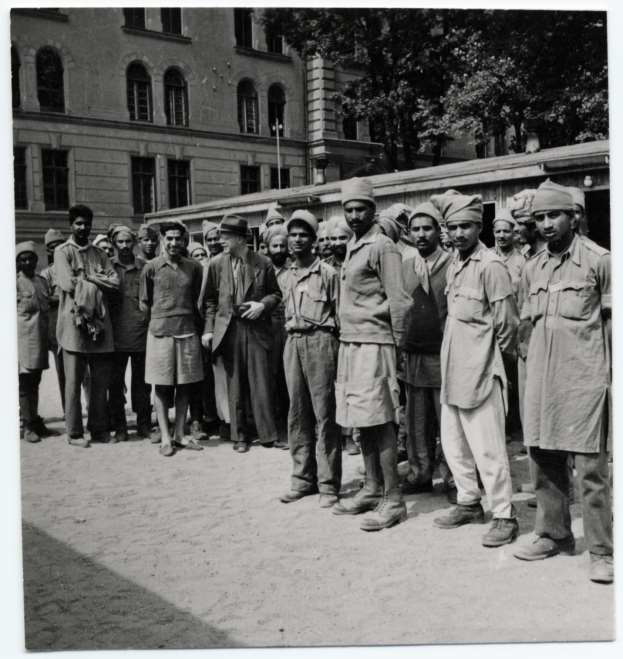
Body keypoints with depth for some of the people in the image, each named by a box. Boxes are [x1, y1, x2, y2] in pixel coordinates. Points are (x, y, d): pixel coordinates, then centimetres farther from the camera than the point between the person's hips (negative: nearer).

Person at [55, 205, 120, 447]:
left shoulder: (99, 254, 16)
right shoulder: (63, 251, 3)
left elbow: (115, 283, 2)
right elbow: (68, 284, -12)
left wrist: (88, 278, -8)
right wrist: (98, 283, -5)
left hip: (100, 322, 5)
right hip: (74, 321, -4)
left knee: (101, 380, 8)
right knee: (73, 381, 0)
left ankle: (99, 428, 18)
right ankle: (74, 433, 7)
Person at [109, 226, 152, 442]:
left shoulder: (144, 266, 6)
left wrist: (148, 316, 2)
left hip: (141, 333, 0)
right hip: (117, 334, 0)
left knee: (142, 381, 7)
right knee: (115, 382, 3)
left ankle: (144, 424, 17)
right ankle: (119, 427, 12)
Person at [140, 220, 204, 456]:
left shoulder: (193, 267, 6)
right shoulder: (151, 268, -1)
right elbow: (144, 304, 6)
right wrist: (163, 315, 1)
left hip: (187, 332, 3)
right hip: (160, 332, -2)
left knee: (184, 386, 7)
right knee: (162, 386, 3)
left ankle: (179, 434, 17)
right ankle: (165, 437, 11)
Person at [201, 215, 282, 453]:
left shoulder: (263, 263, -1)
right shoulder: (216, 264, 4)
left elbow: (275, 293, 9)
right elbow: (210, 300, 9)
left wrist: (262, 304, -10)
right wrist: (208, 329, 2)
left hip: (257, 328, -1)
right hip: (228, 329, 2)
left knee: (261, 383, -1)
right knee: (235, 384, 7)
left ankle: (267, 433, 10)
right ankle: (240, 435, 18)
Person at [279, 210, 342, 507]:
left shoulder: (327, 272, -3)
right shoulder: (288, 276, 15)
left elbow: (339, 314, -3)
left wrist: (337, 347, -7)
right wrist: (292, 333, 14)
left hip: (320, 341, -6)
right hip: (293, 342, 6)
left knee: (324, 413, -4)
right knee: (297, 413, 9)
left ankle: (328, 483, 2)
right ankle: (303, 477, 18)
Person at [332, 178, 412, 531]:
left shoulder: (382, 247, -10)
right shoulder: (353, 247, 16)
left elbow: (399, 300, -12)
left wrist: (396, 341, -8)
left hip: (373, 343, -8)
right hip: (350, 343, 8)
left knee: (380, 420, -6)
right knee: (362, 420, 13)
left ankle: (393, 500, 1)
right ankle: (373, 489, 24)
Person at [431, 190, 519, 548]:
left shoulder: (490, 265, -15)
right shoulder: (455, 263, 11)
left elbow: (507, 323, -12)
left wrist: (493, 354, 0)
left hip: (480, 370, -9)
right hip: (453, 369, 9)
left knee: (487, 448, -3)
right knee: (453, 444, 16)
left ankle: (505, 516, 10)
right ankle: (469, 504, 31)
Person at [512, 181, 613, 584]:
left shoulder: (599, 261, -3)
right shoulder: (533, 268, 13)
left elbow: (611, 321, -3)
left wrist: (610, 373, -7)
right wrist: (532, 366, 13)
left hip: (584, 377, -6)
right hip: (541, 378, 6)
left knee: (591, 467, -3)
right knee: (543, 459, 11)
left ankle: (602, 552, 7)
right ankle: (553, 535, 27)